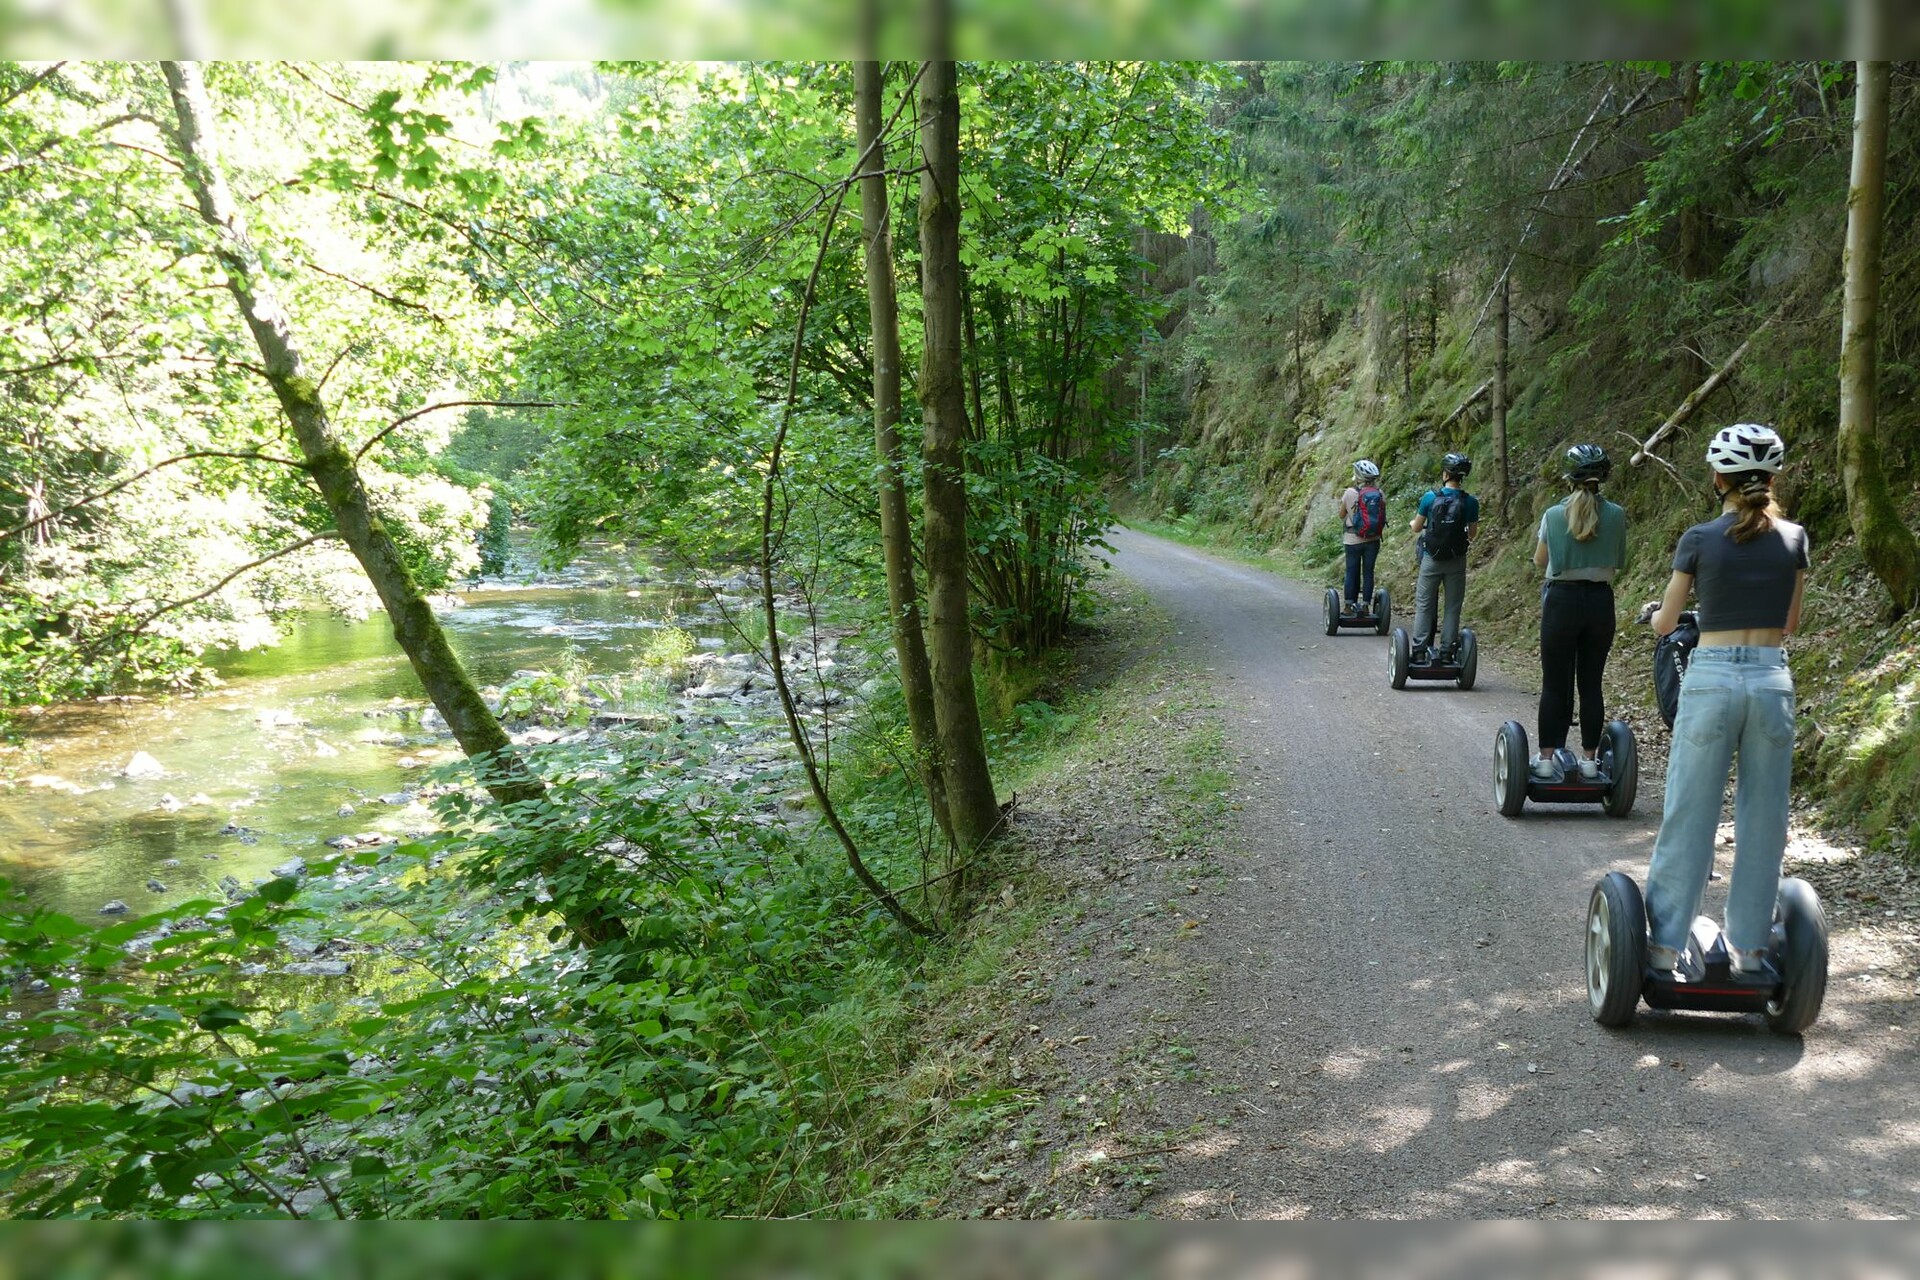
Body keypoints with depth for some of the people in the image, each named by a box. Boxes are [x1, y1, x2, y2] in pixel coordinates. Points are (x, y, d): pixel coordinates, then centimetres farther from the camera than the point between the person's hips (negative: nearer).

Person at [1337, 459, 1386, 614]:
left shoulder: (1350, 493, -11)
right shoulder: (1380, 494, -3)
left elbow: (1341, 515, 2)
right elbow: (1383, 517, 6)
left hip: (1353, 540, -2)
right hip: (1373, 540, 2)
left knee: (1352, 572, 7)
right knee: (1368, 572, 10)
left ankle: (1349, 605, 12)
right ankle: (1365, 605, 12)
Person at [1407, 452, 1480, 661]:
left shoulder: (1430, 497, -9)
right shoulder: (1470, 502, -7)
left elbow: (1417, 528, 1)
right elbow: (1471, 535, 0)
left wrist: (1412, 523, 25)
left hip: (1431, 559, -1)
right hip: (1457, 561, 1)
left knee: (1423, 605, 8)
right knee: (1452, 607, 10)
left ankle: (1420, 651, 5)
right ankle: (1446, 650, 10)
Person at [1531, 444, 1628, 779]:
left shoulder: (1553, 515, -7)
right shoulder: (1616, 515, -3)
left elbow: (1540, 560, 6)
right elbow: (1619, 562, 10)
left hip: (1562, 600, -2)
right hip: (1600, 601, 2)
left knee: (1555, 684, 4)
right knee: (1591, 683, 9)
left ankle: (1546, 758, 6)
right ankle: (1589, 758, 13)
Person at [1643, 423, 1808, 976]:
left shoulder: (1700, 540, -5)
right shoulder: (1793, 538, 3)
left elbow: (1664, 624, 2)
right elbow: (1791, 625, 11)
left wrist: (1653, 613, 25)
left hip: (1711, 678, -2)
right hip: (1773, 679, 3)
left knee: (1689, 816, 4)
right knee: (1763, 817, 10)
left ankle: (1665, 941, 9)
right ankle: (1749, 945, 17)